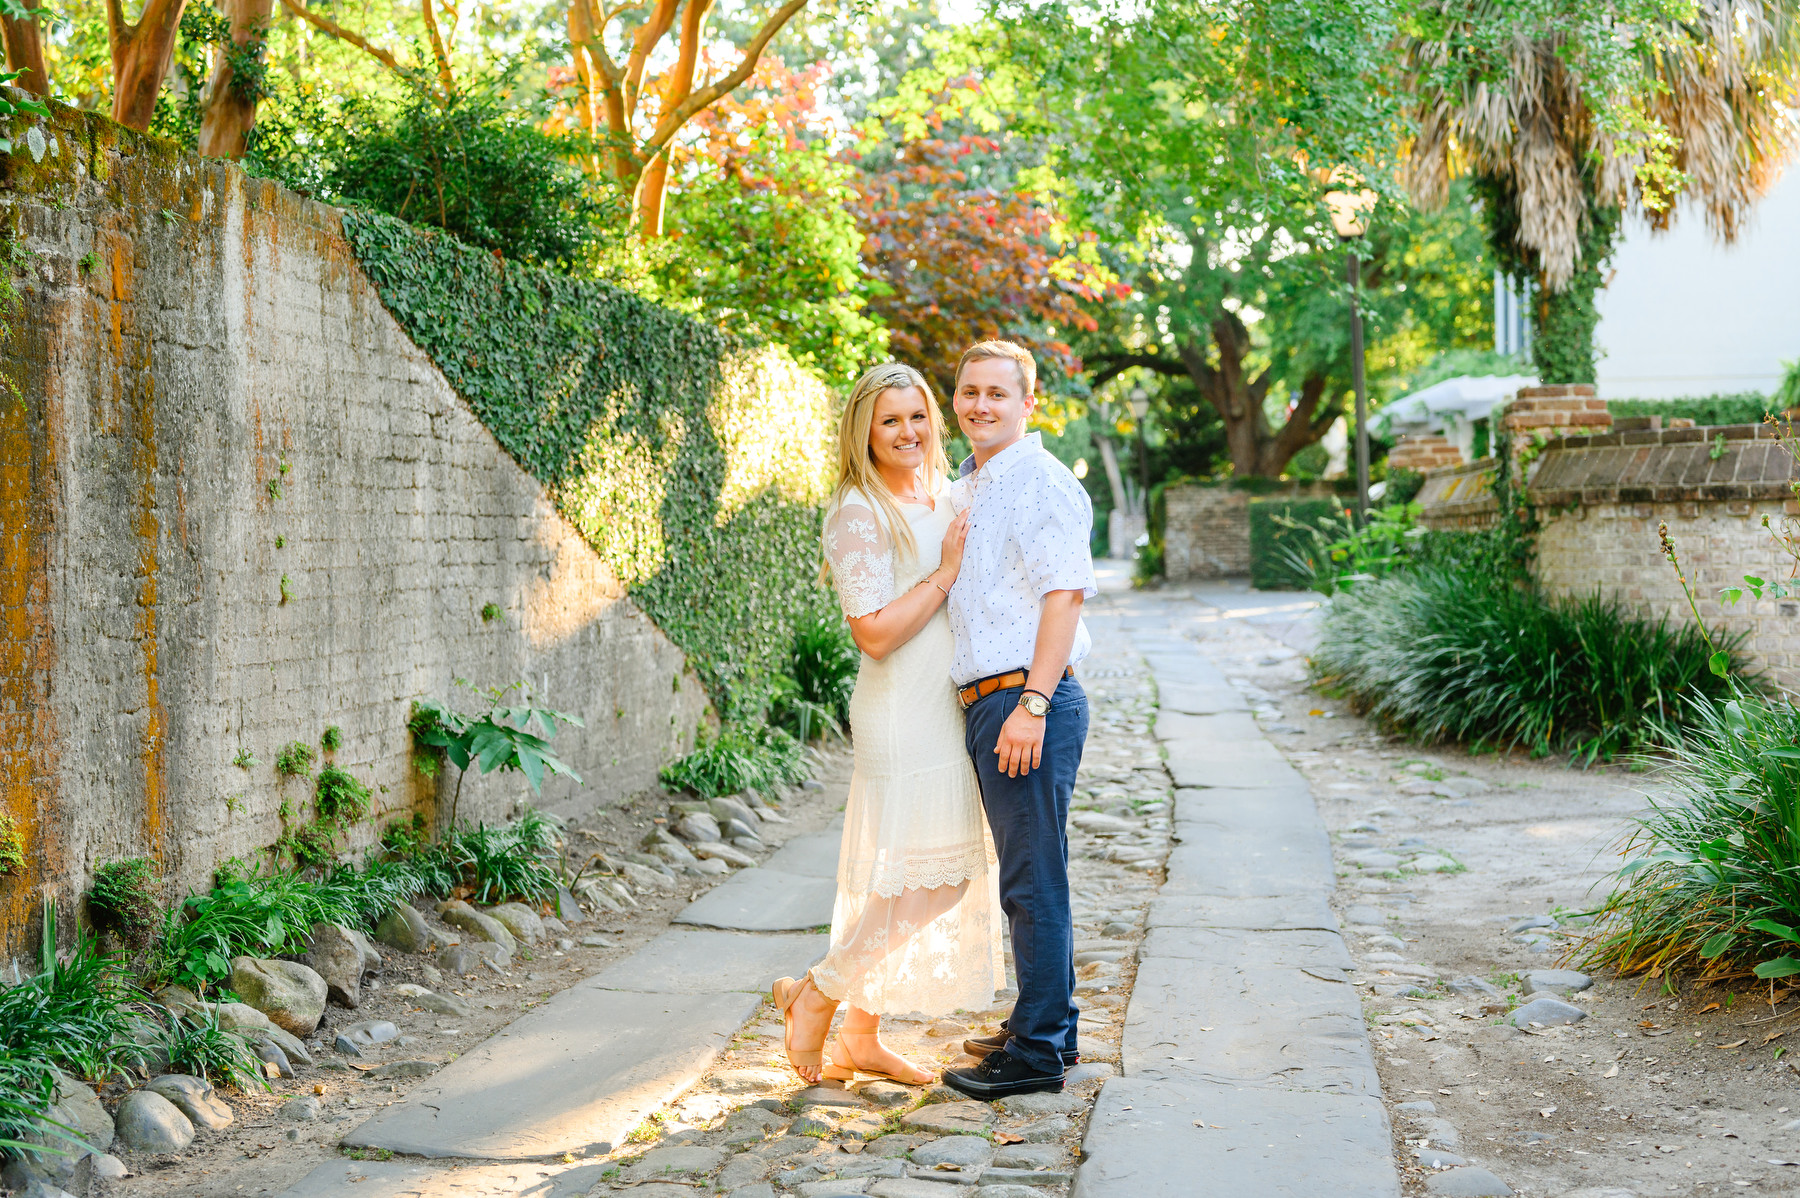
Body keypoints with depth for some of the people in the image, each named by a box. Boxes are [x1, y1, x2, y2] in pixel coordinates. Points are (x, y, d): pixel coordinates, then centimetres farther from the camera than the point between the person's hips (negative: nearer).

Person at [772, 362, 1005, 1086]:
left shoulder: (945, 499, 14)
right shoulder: (858, 513, -11)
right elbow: (875, 633, -18)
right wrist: (947, 571, -16)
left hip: (948, 709, 8)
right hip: (902, 713, -8)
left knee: (920, 879, 11)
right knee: (931, 881, -9)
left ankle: (860, 1036, 20)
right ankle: (815, 996, 7)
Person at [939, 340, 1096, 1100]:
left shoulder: (1041, 482, -11)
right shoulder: (970, 487, 19)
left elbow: (1064, 594, -19)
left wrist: (1032, 704, -24)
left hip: (1026, 700, -10)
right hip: (985, 700, 10)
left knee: (1034, 881, -4)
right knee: (1025, 877, 17)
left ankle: (1037, 1052, 3)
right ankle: (1049, 1027, 28)